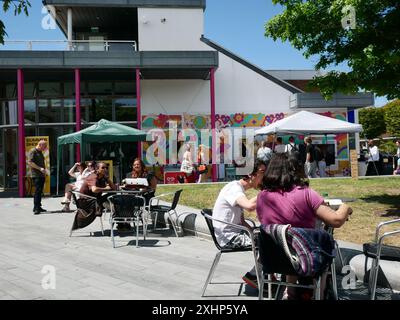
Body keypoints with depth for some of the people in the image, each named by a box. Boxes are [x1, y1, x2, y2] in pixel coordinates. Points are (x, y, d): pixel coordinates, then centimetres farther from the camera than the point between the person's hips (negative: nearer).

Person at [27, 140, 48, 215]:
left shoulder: (40, 152, 20)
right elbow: (30, 162, -16)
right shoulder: (33, 152, -6)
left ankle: (38, 207, 16)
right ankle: (36, 208, -10)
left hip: (42, 175, 9)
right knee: (37, 191, -11)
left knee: (40, 191, 10)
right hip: (36, 175, -9)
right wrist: (40, 168, -19)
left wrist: (44, 170, 14)